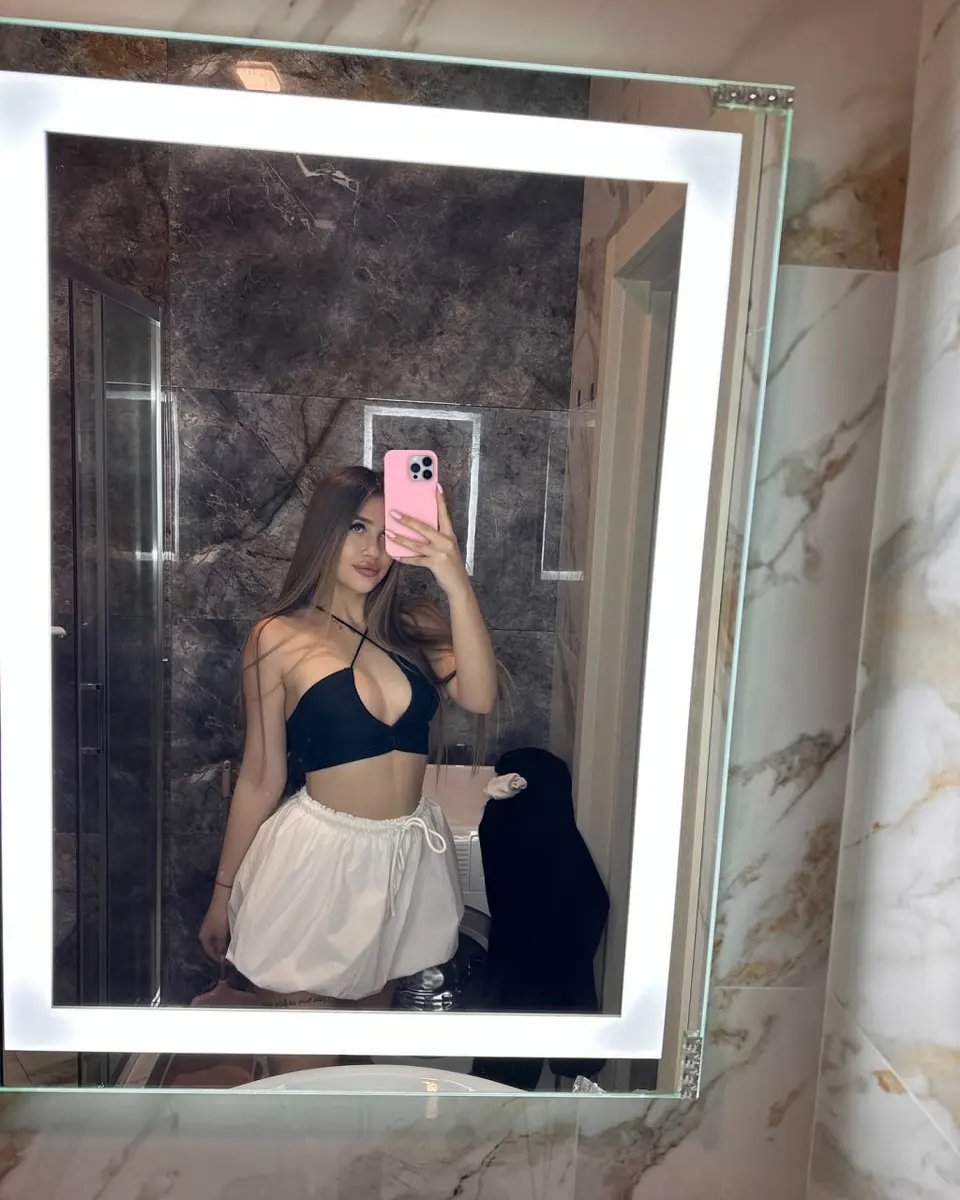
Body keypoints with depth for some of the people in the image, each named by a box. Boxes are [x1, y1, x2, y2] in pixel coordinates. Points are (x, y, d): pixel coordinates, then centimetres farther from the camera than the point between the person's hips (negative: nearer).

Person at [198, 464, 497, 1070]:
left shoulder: (415, 626, 1)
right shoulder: (280, 638, -7)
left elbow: (479, 697, -17)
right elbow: (260, 777, -1)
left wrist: (456, 583, -26)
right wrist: (224, 891, 5)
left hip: (409, 856, 4)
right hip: (319, 859, -3)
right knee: (308, 1068, 9)